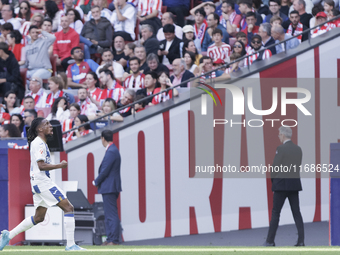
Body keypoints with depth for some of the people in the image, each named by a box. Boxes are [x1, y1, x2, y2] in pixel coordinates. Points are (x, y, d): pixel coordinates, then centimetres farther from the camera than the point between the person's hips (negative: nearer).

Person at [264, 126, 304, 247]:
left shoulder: (281, 149, -12)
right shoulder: (298, 149, 8)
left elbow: (275, 168, -10)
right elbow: (298, 167, 12)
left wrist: (273, 182, 5)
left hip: (282, 184, -6)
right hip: (295, 184, 6)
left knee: (275, 213, 2)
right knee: (296, 212, 4)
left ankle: (270, 241, 4)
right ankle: (301, 240, -2)